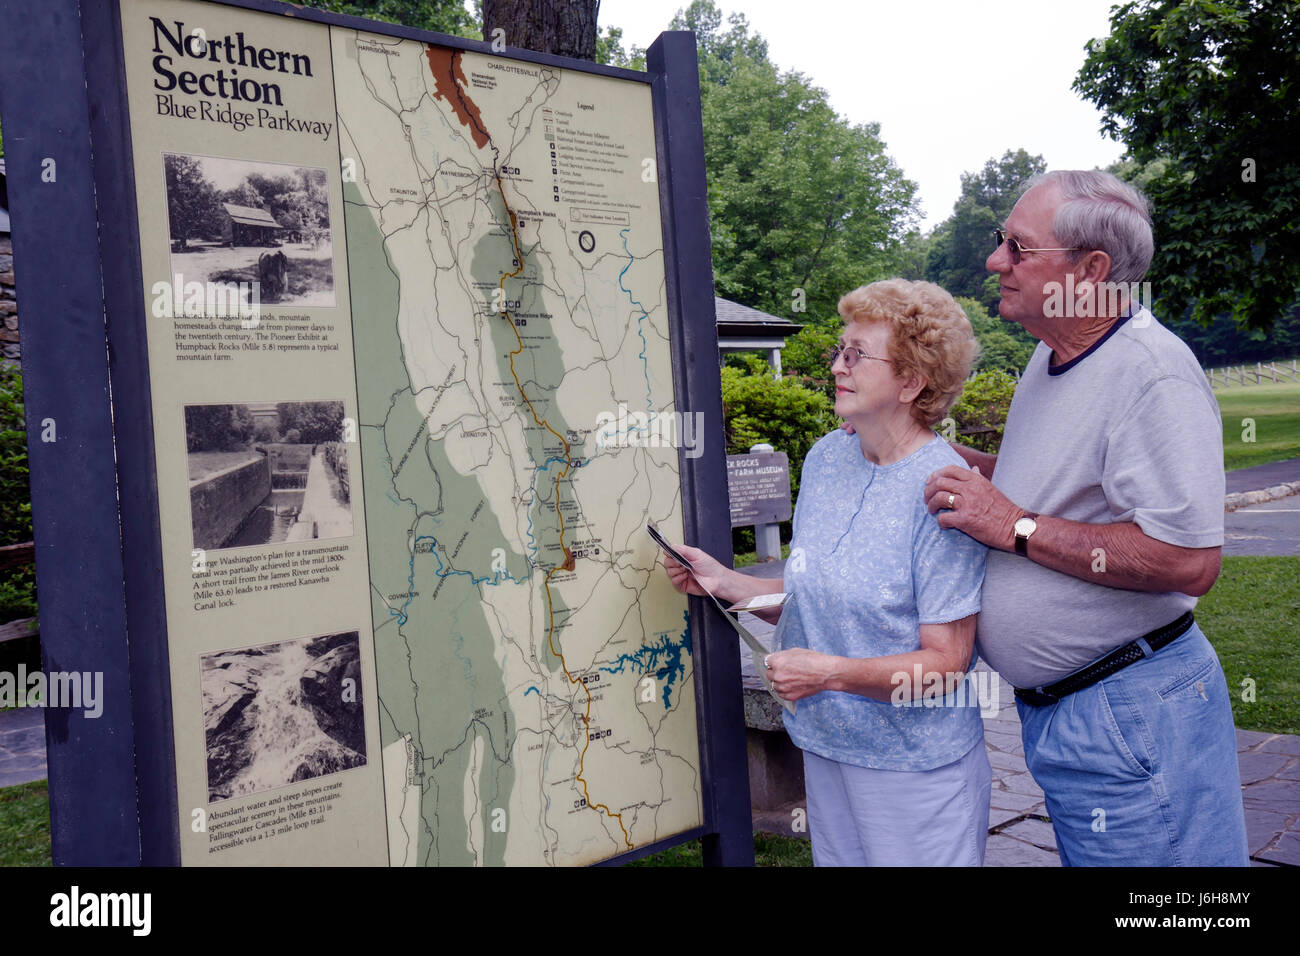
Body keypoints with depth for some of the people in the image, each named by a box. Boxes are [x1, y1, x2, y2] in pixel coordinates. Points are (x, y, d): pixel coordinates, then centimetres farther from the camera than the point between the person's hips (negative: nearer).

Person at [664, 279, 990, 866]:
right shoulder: (826, 458, 2)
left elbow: (946, 662, -19)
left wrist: (833, 672, -28)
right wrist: (721, 582, -1)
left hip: (914, 767, -6)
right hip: (825, 749, 6)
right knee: (836, 860, 20)